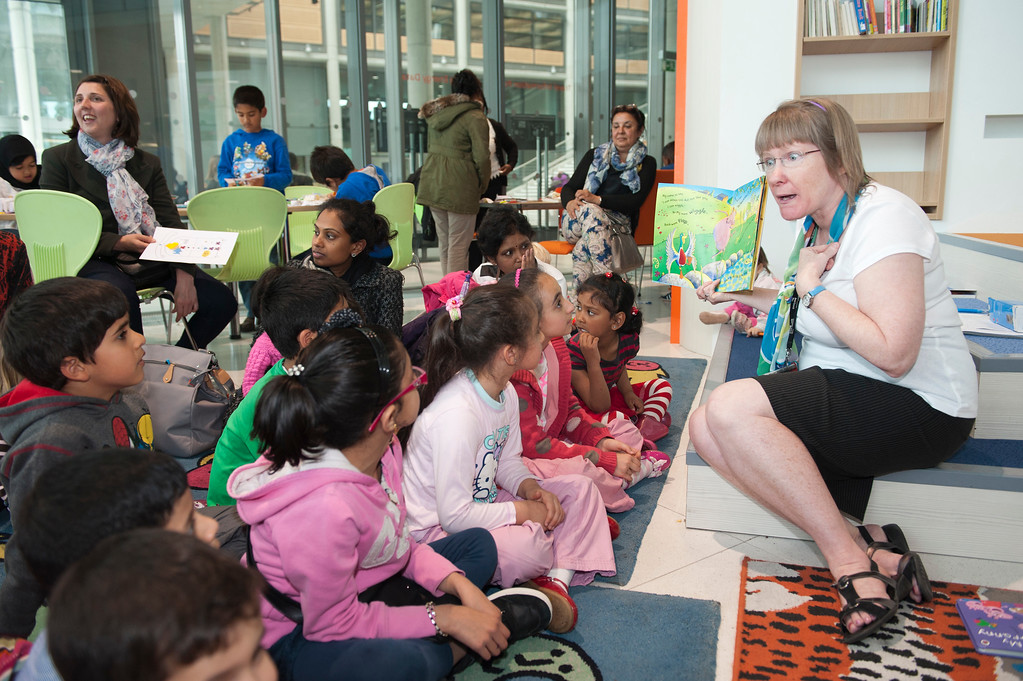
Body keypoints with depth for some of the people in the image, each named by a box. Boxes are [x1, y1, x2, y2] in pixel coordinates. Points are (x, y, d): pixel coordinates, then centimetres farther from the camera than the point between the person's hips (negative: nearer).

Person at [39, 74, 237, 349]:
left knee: (222, 301, -12)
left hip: (151, 263, 4)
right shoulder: (57, 158, 5)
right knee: (120, 294, -38)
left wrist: (184, 275, -11)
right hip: (93, 263, -3)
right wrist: (118, 242, -18)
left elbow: (171, 223, 5)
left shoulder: (147, 163, 14)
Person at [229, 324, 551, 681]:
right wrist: (444, 619, -22)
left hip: (354, 589, 8)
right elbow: (335, 625, -27)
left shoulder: (382, 449, -14)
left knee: (478, 544, 12)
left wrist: (458, 584, -13)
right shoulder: (324, 508, -39)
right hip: (298, 635, -8)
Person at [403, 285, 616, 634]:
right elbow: (455, 515, -30)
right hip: (436, 530, -10)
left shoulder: (505, 393, -2)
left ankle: (556, 579, -10)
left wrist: (529, 486, -9)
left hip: (479, 502, 10)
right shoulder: (457, 415, -32)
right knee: (527, 546, -37)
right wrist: (522, 510, -19)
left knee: (580, 488, 1)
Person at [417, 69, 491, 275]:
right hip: (460, 187, -7)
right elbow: (481, 157, -13)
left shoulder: (435, 113, 13)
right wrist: (483, 185, 3)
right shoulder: (475, 117, -10)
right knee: (459, 245, -3)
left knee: (444, 243, 15)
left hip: (432, 184, 7)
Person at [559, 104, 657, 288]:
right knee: (589, 210, -36)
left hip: (616, 225, -2)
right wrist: (570, 202, -15)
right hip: (576, 222, 2)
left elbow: (635, 201, -6)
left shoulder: (647, 164, 10)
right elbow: (569, 188, 12)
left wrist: (597, 199, -21)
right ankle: (606, 278, -49)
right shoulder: (595, 155, 19)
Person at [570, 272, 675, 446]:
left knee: (662, 385, 10)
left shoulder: (628, 340, -13)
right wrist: (592, 361, -41)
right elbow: (599, 406, -30)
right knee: (616, 419, -37)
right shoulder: (574, 350, -29)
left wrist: (628, 392, -3)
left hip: (610, 396, 7)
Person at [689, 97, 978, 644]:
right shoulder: (820, 225, 13)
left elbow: (893, 353, -26)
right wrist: (735, 293, 16)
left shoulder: (883, 218, -16)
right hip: (846, 394, 10)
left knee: (733, 406, -25)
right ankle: (869, 549, -14)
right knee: (706, 428, -9)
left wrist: (814, 288, -15)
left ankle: (851, 560, -13)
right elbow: (798, 305, 31)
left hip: (917, 409, -10)